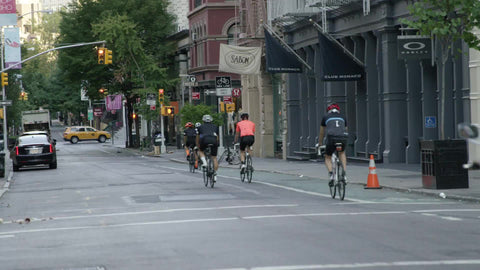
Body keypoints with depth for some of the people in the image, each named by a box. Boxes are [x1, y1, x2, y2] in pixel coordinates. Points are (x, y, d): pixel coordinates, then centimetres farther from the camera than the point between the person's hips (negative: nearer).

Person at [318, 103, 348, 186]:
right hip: (343, 138, 2)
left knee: (328, 158, 20)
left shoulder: (326, 117, 23)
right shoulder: (343, 117, 28)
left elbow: (322, 133, 32)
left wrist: (320, 144, 47)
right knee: (342, 153, 33)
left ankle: (331, 174, -7)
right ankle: (344, 174, 19)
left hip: (331, 138, -2)